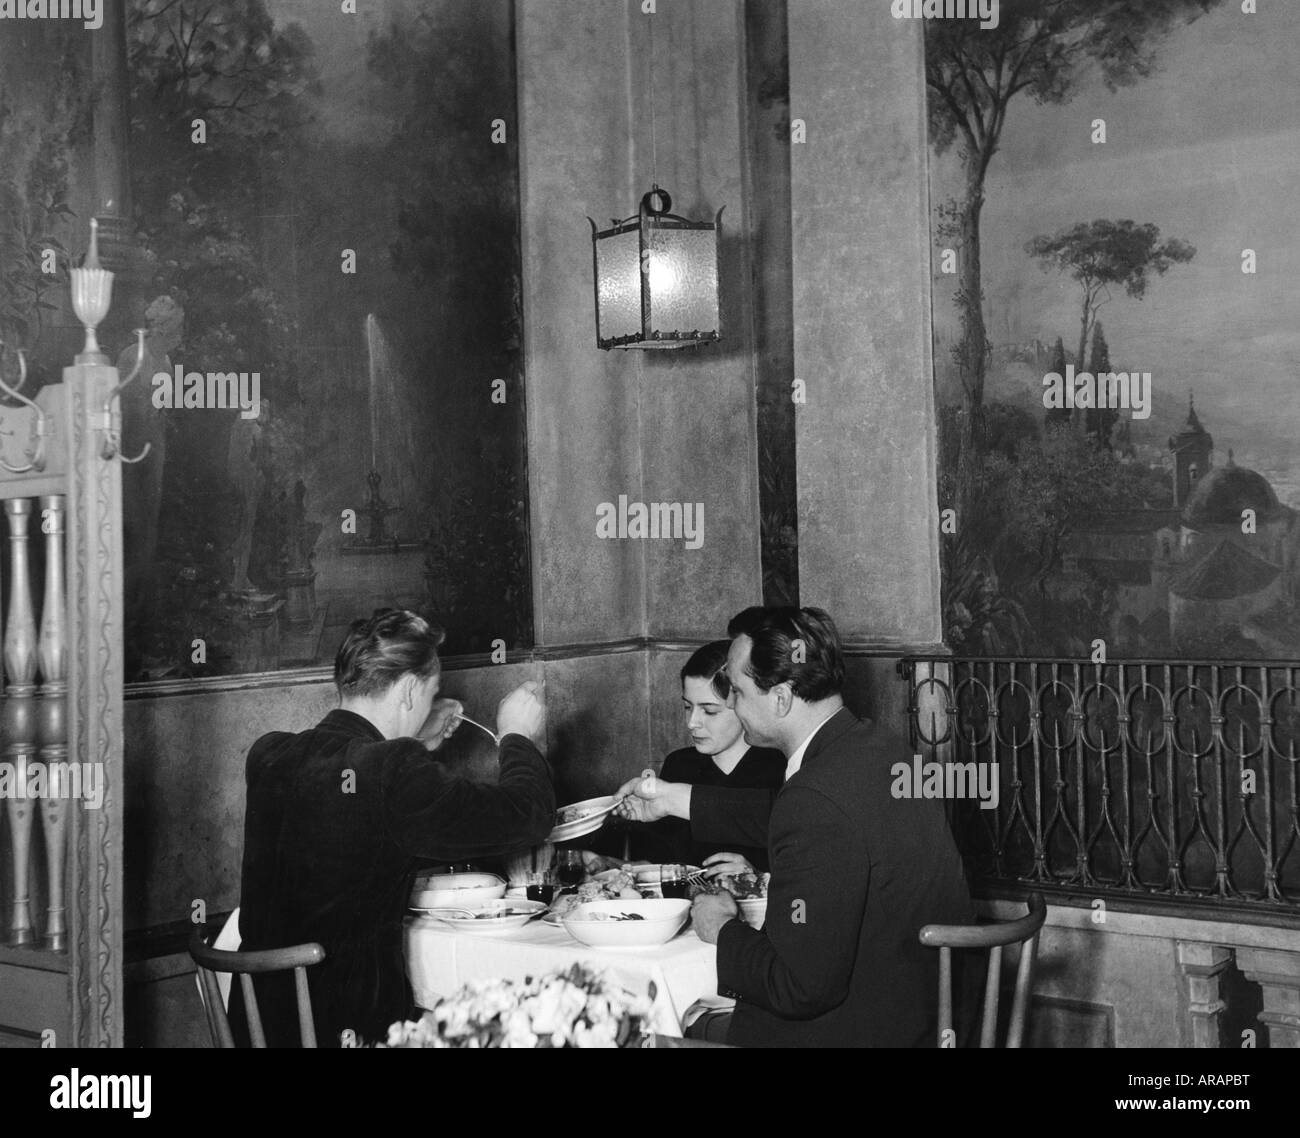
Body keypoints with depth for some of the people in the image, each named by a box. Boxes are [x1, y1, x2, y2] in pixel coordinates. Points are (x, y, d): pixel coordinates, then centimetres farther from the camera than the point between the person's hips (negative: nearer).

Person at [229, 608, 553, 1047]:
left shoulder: (269, 754, 1)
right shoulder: (396, 774, -22)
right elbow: (525, 814, -14)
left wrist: (415, 743, 22)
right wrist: (518, 736, 5)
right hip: (349, 1024, -8)